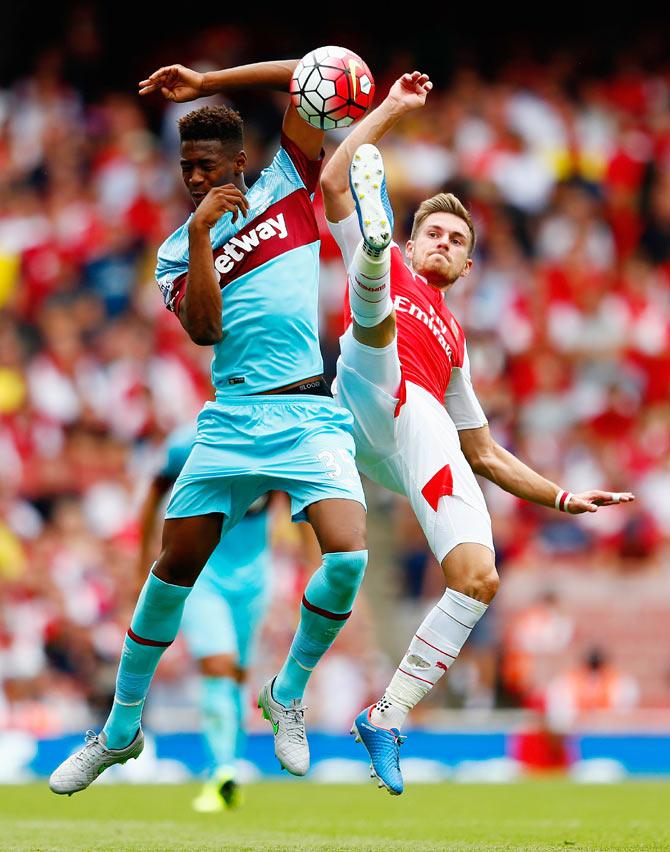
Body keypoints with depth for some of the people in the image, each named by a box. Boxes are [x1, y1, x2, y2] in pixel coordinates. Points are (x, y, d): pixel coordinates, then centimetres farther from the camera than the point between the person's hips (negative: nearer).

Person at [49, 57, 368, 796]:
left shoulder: (286, 186, 8)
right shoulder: (176, 251, 11)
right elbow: (203, 330, -6)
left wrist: (207, 82, -1)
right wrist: (201, 236, -13)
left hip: (312, 415, -2)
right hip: (233, 416, 2)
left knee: (348, 555, -22)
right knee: (177, 562, 0)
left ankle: (287, 692, 3)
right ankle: (122, 728, 16)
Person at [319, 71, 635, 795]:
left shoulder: (455, 342, 39)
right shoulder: (391, 275, 28)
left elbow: (486, 454, 41)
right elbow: (331, 182, 15)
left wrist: (562, 497, 32)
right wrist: (391, 110, 18)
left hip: (425, 433, 4)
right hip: (371, 399, -4)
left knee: (478, 579, -15)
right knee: (374, 323, -32)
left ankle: (386, 720, -8)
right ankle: (372, 232, -69)